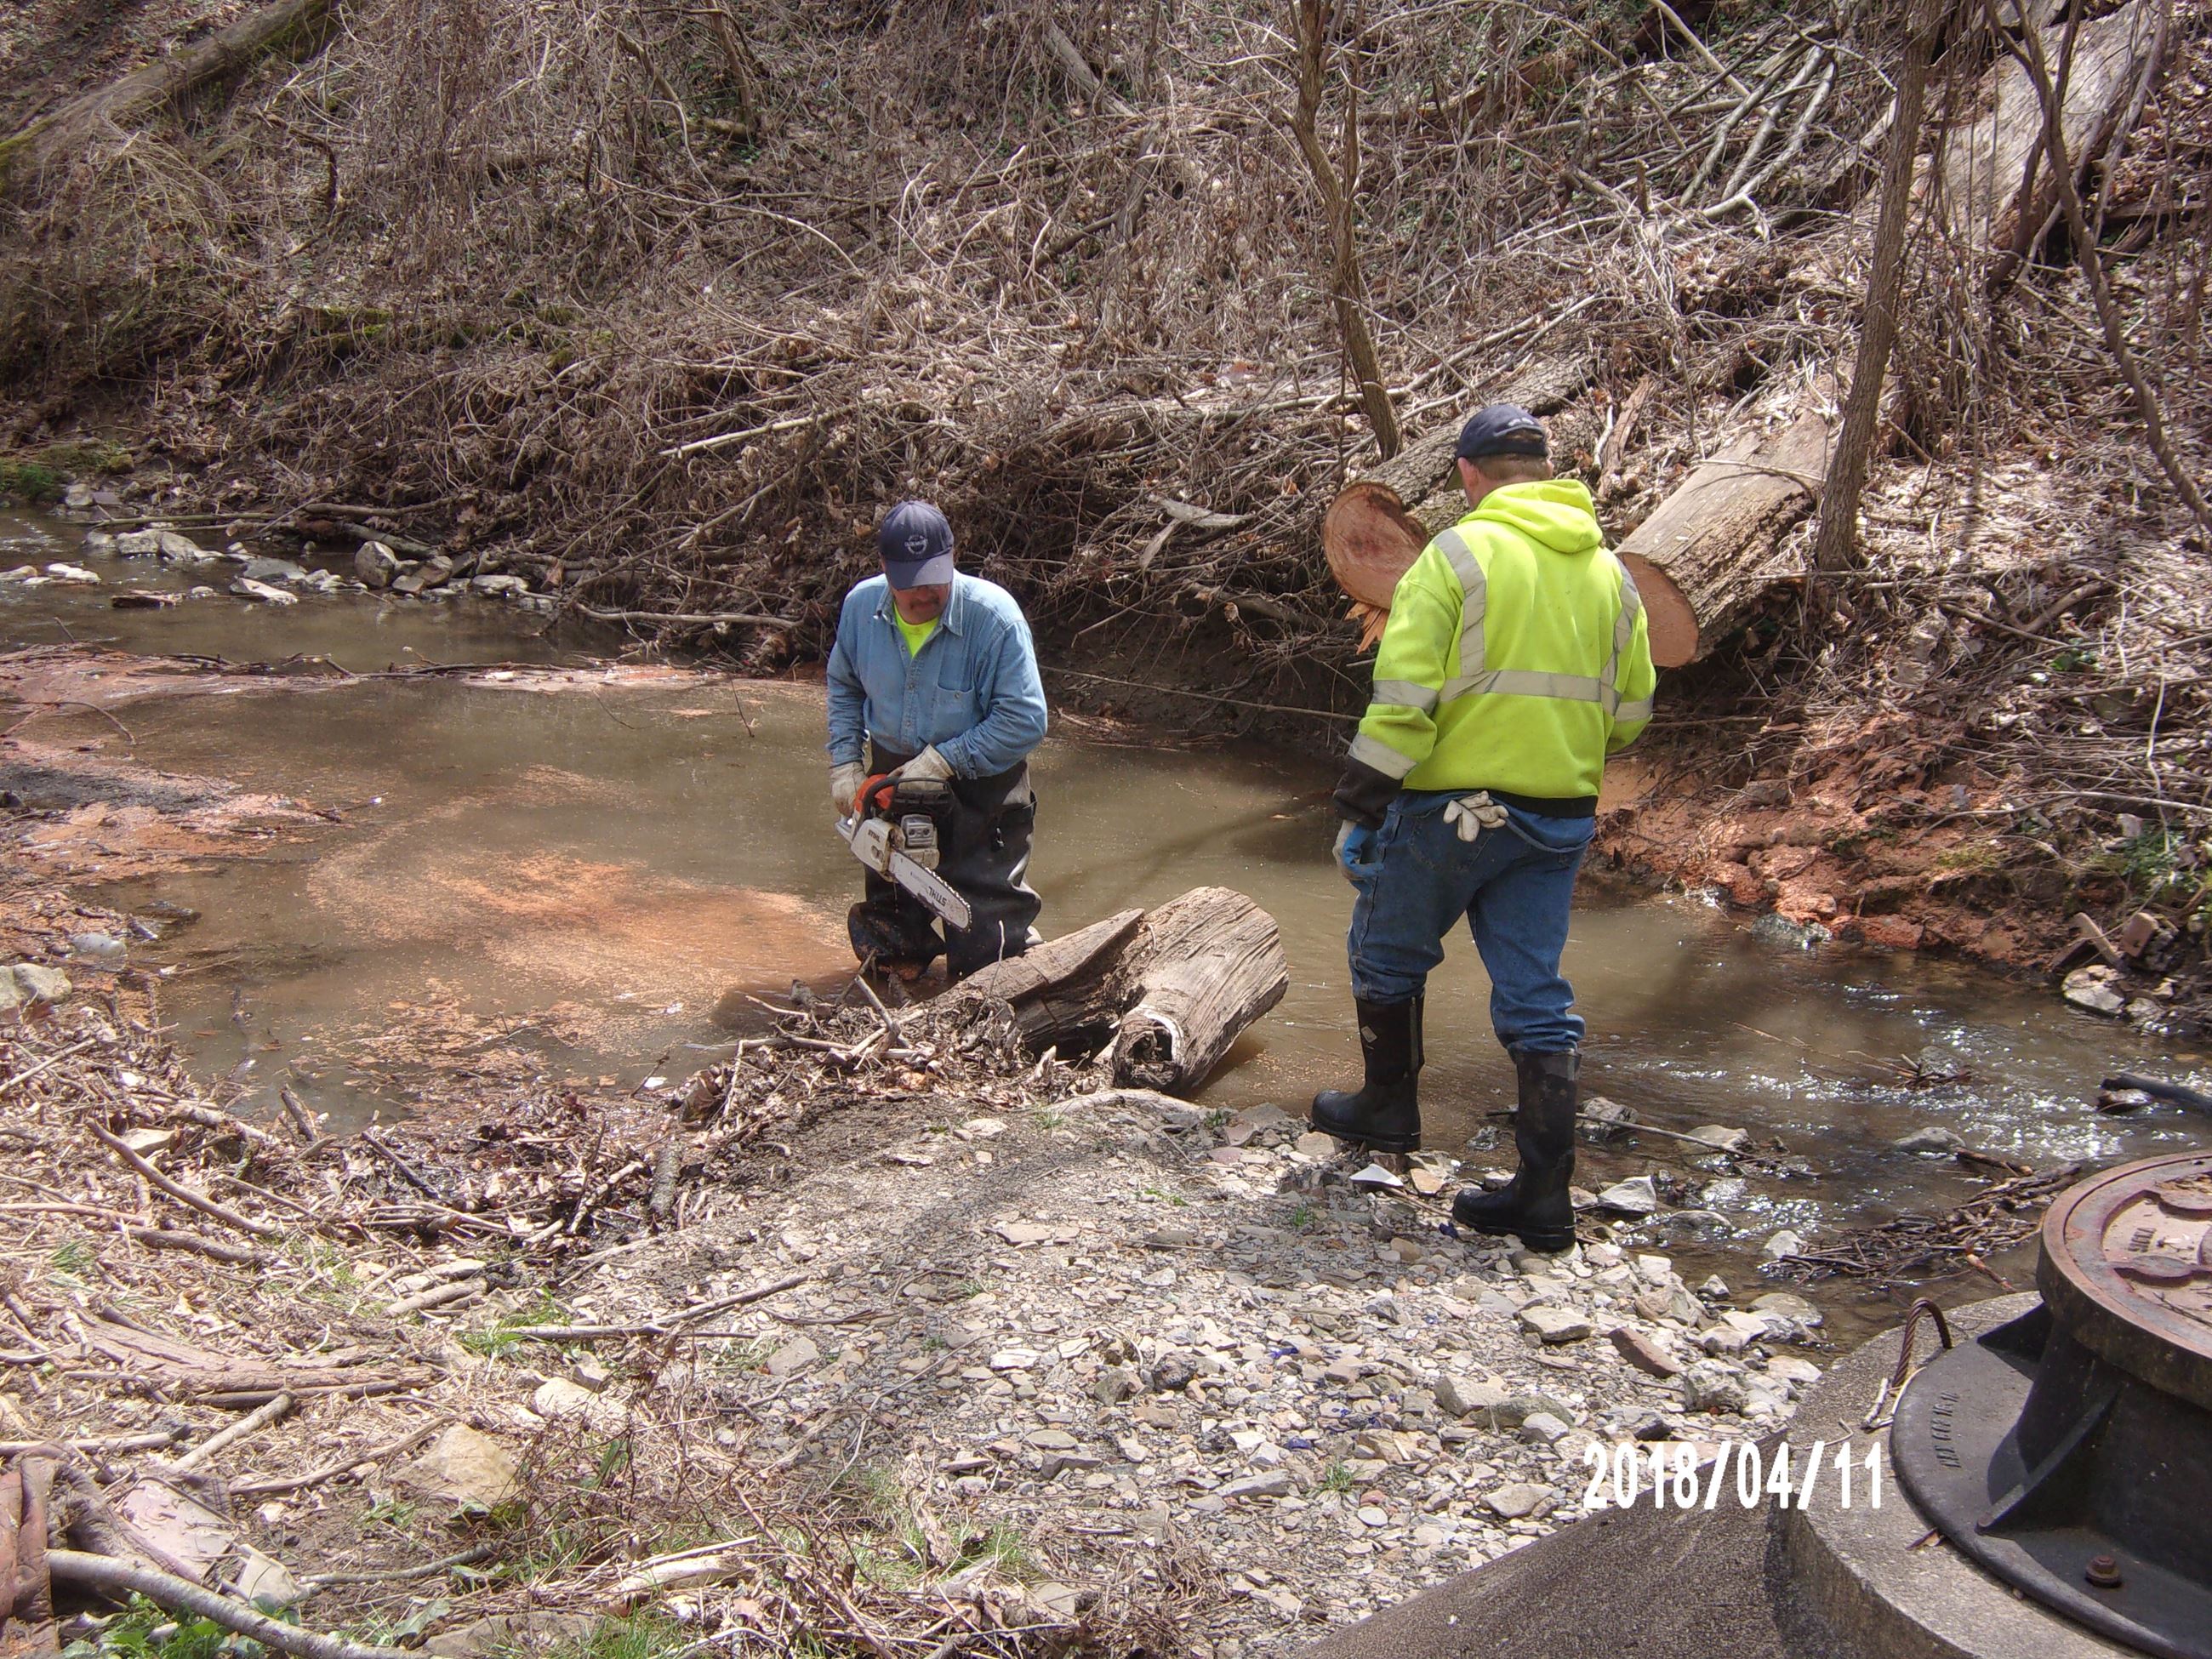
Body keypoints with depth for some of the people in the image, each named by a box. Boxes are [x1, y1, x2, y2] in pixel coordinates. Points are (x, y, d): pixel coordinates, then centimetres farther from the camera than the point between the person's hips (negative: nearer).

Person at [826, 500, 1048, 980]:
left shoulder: (993, 615, -24)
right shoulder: (861, 606, -9)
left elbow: (1025, 719, -25)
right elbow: (844, 687, 9)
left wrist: (942, 761, -26)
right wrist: (845, 762, -2)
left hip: (979, 784, -4)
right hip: (892, 772, 5)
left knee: (985, 948, -4)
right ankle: (902, 956, 49)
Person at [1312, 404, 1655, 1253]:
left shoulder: (1459, 553, -10)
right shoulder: (1609, 570, 9)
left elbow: (1405, 695, -17)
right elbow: (1629, 710, 15)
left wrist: (1362, 798, -11)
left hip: (1452, 806, -5)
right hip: (1561, 819, 6)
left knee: (1389, 956, 18)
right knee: (1537, 997, 8)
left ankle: (1389, 1111, 35)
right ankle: (1544, 1195, 8)